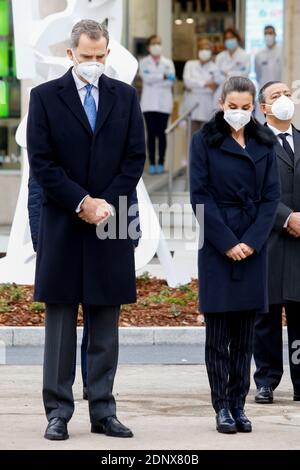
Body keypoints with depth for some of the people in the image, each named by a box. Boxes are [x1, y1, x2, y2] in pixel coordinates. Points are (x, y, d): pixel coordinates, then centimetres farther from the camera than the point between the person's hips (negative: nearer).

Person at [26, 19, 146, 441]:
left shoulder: (125, 97, 8)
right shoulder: (45, 97, 1)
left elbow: (135, 158, 4)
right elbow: (41, 162, -5)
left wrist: (106, 203, -8)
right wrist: (82, 203, -12)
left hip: (111, 223, 2)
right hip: (62, 226, -2)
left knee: (106, 329, 5)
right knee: (60, 324, 1)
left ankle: (103, 412, 10)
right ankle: (58, 413, 5)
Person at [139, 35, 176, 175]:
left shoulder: (168, 63, 12)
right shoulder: (144, 62, 9)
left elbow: (170, 82, -2)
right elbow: (146, 77, -9)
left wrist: (154, 80, -13)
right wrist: (163, 76, -17)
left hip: (164, 104, 1)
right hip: (149, 103, -1)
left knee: (161, 133, -1)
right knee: (151, 133, -2)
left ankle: (161, 163, 3)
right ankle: (152, 163, 0)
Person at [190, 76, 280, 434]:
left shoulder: (263, 143, 8)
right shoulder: (205, 140, -1)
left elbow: (271, 196, 5)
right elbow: (200, 196, -5)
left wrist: (252, 241, -7)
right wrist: (227, 243, -12)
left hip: (253, 246, 3)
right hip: (217, 245, -3)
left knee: (245, 333, 5)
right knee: (218, 332, -1)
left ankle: (239, 404, 9)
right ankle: (222, 407, 2)